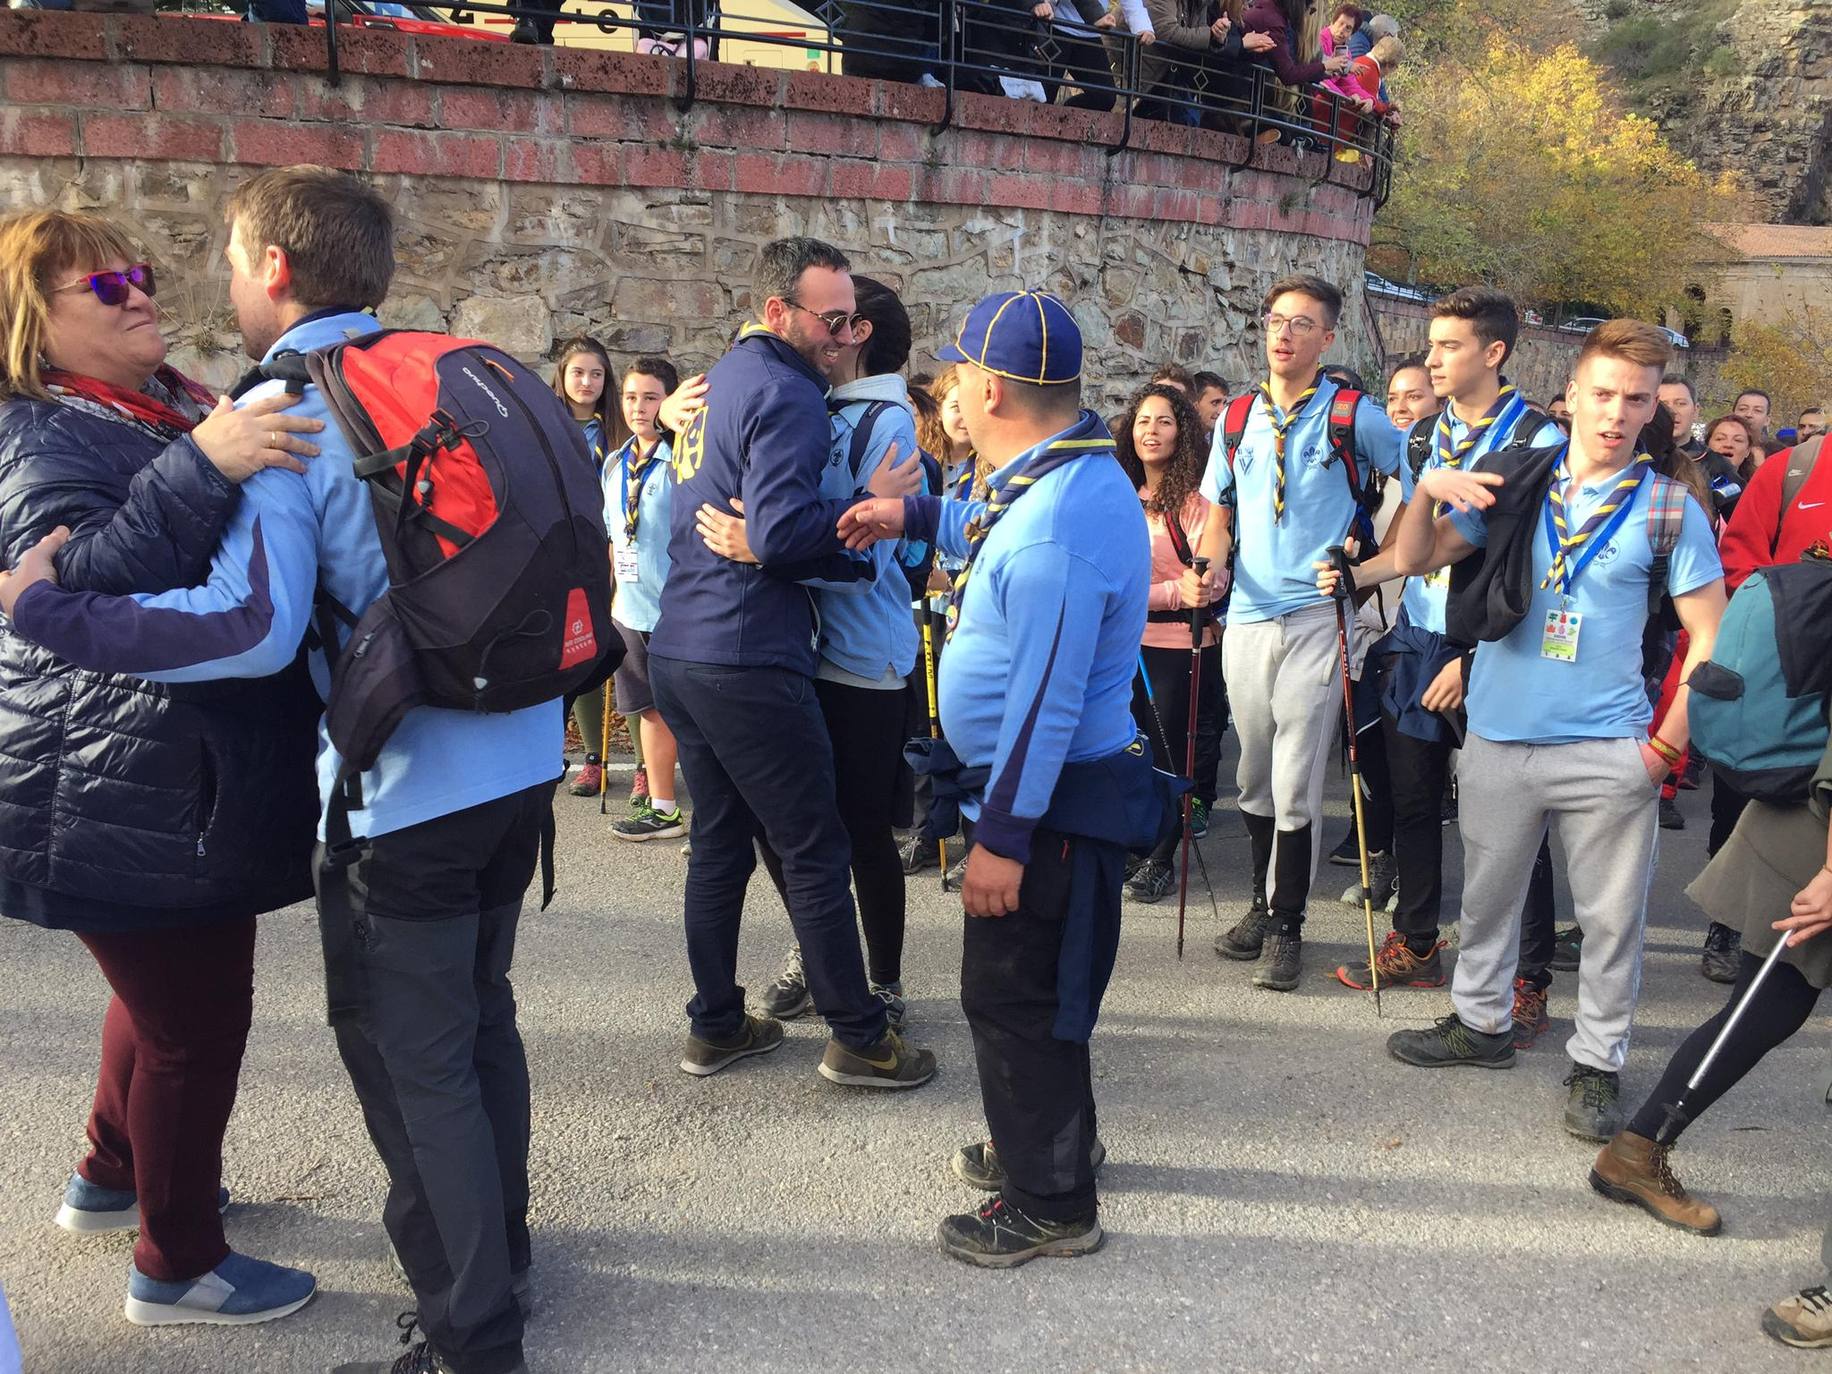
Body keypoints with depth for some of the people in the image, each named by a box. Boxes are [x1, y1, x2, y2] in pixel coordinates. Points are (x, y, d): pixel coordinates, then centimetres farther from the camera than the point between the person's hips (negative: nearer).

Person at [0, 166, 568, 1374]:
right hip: (523, 762, 7)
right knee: (479, 1017, 23)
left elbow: (254, 627, -24)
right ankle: (498, 1250, 40)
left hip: (409, 789, -7)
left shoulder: (279, 415, -13)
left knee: (411, 1065, 7)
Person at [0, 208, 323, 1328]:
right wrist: (201, 468, -40)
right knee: (201, 1020, 2)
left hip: (180, 793, 9)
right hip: (133, 809, -9)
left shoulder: (178, 409, 11)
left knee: (169, 993, 24)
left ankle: (113, 1177, 46)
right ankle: (178, 1266, 20)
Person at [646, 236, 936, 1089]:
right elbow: (781, 534, -21)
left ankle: (716, 1027, 25)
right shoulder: (786, 395, -12)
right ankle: (859, 1040, 11)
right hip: (747, 661, -9)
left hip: (678, 655, 9)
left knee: (719, 843, 16)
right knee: (816, 851, 1)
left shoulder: (721, 381, 17)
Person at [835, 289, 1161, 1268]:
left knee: (1011, 994, 4)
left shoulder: (1057, 527, -28)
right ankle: (1051, 1139, 43)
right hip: (1063, 784, 10)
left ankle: (1051, 1203, 20)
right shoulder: (1076, 471, 4)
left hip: (1052, 798, -10)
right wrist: (915, 517, 22)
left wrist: (1002, 836, -24)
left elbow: (1046, 700, -28)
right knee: (1031, 985, 24)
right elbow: (998, 533, 28)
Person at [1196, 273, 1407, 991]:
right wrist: (1211, 561, -2)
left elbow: (1415, 483, 6)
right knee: (1254, 773, 12)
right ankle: (1263, 904, 27)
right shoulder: (1238, 419, 11)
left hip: (1317, 615, -4)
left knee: (1295, 780, -5)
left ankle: (1286, 927, 7)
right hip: (1247, 614, 5)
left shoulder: (1354, 416, -2)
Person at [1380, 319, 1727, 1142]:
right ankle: (1481, 1022, 35)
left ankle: (1597, 1063, 22)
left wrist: (1669, 743, -8)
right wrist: (1429, 490, -15)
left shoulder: (1670, 509, -2)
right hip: (1498, 736, 2)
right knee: (1488, 894, 16)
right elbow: (1414, 561, 3)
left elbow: (1710, 637, 0)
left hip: (1608, 749, -2)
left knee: (1611, 915, 6)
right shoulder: (1511, 483, 2)